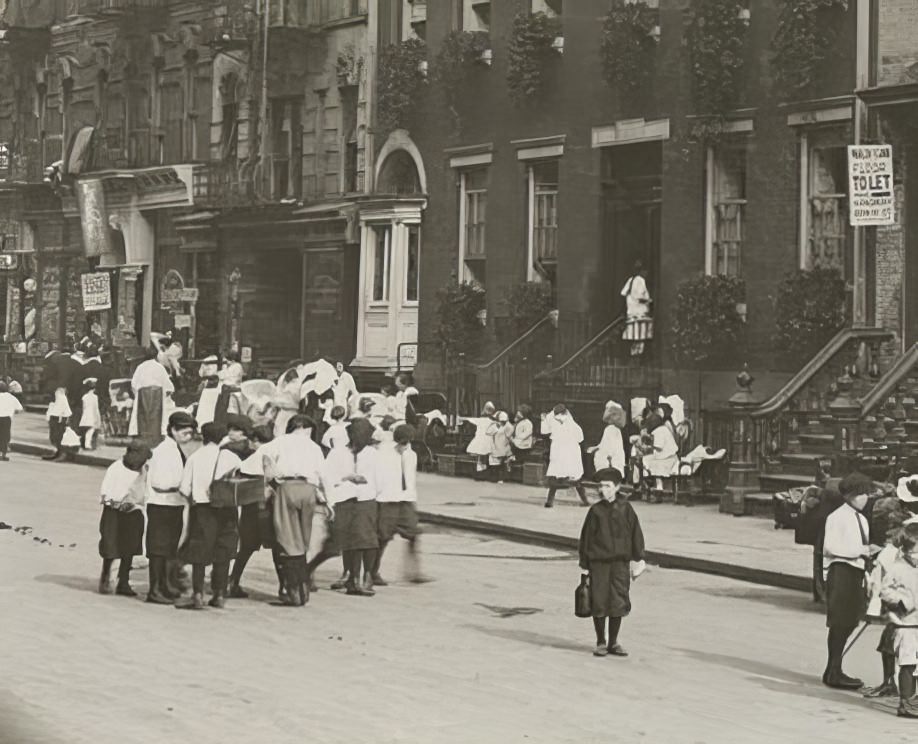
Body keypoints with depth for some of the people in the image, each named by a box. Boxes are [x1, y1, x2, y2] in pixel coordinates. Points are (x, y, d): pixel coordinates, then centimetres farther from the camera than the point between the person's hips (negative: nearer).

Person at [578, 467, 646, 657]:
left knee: (618, 604, 3)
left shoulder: (625, 508, 2)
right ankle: (601, 643, 14)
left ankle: (613, 643, 16)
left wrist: (638, 559, 2)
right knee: (599, 603, 1)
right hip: (598, 563, -1)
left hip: (620, 562, 1)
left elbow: (636, 534, 5)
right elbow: (586, 537, 5)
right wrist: (584, 564, 3)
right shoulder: (595, 510, 2)